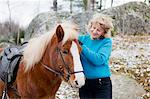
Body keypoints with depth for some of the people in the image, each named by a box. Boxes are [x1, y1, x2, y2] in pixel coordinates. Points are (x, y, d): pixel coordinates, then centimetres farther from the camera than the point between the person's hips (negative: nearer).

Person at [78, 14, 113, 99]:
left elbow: (99, 60, -20)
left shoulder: (107, 42, -6)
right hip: (84, 83, 3)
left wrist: (82, 47, -23)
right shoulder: (83, 38, 4)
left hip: (102, 85, -3)